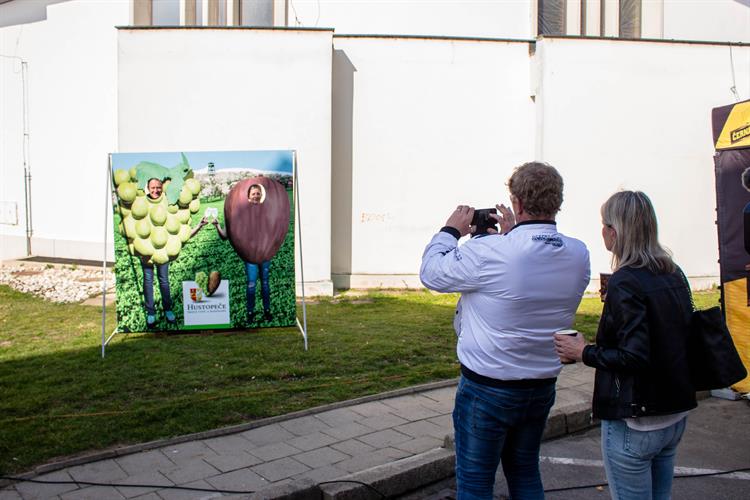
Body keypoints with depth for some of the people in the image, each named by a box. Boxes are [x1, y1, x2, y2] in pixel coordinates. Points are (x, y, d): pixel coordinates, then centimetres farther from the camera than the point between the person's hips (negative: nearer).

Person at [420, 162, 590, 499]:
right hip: (542, 386, 6)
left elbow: (431, 273, -9)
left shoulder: (489, 253, -25)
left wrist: (451, 230, 6)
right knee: (525, 473, 24)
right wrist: (513, 235, 15)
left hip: (487, 389, -6)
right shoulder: (578, 255, -6)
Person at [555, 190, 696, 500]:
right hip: (675, 415, 8)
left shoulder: (625, 282, -20)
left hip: (634, 420, -8)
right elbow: (680, 340, 14)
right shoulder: (673, 275, 5)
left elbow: (633, 356, -25)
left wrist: (584, 353, -11)